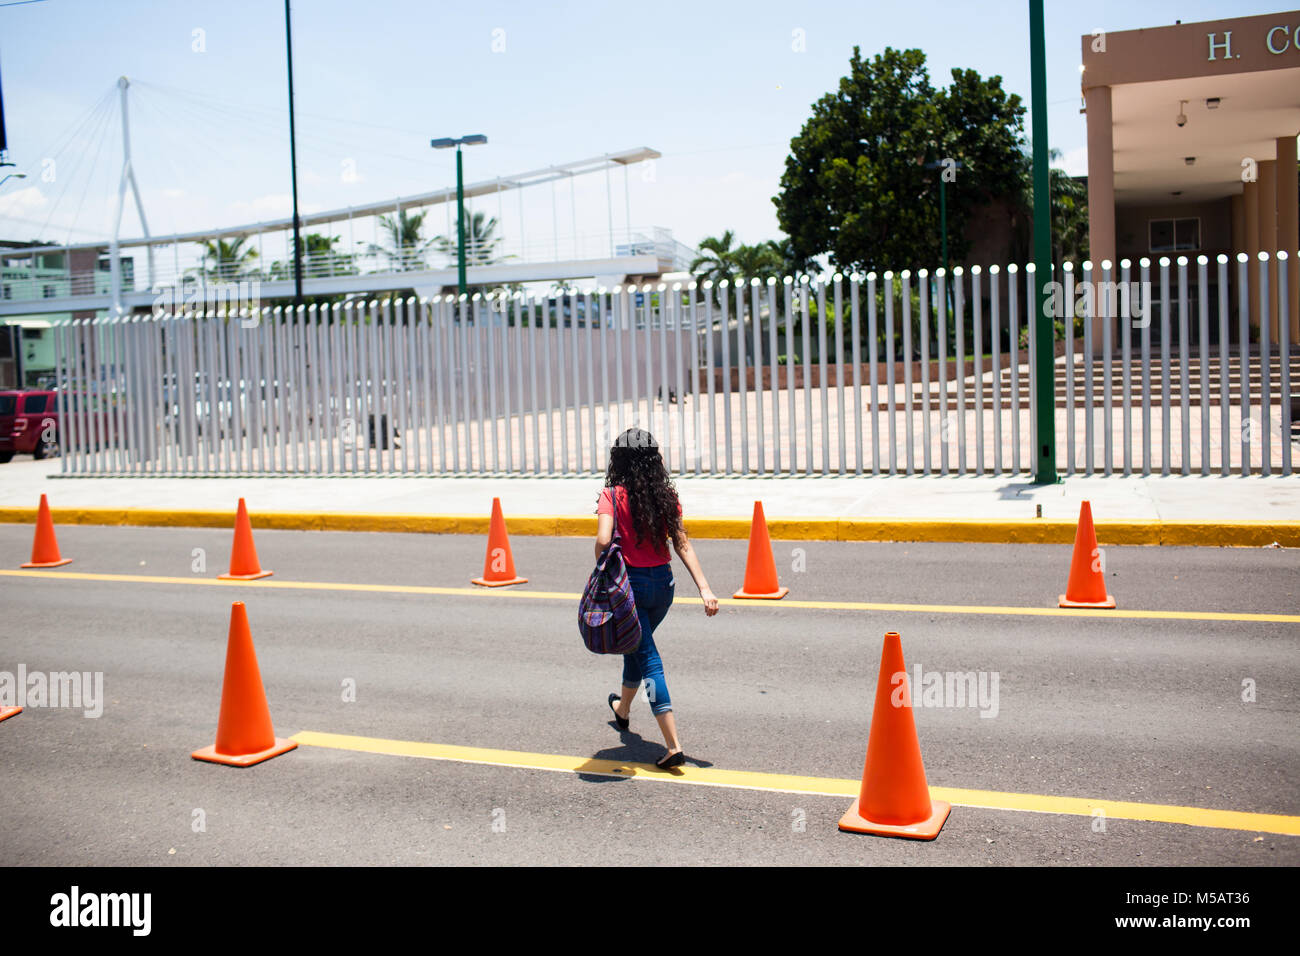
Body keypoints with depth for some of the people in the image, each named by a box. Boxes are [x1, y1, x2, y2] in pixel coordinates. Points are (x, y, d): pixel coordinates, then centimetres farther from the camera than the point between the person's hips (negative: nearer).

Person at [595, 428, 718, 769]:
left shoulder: (613, 495, -12)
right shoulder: (667, 495, 1)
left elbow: (603, 540, -23)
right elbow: (683, 545, -3)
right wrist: (705, 589, -6)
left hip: (630, 583, -5)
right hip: (663, 582, 5)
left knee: (647, 657, -2)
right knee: (637, 644, 28)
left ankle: (673, 745, -9)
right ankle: (622, 709, 53)